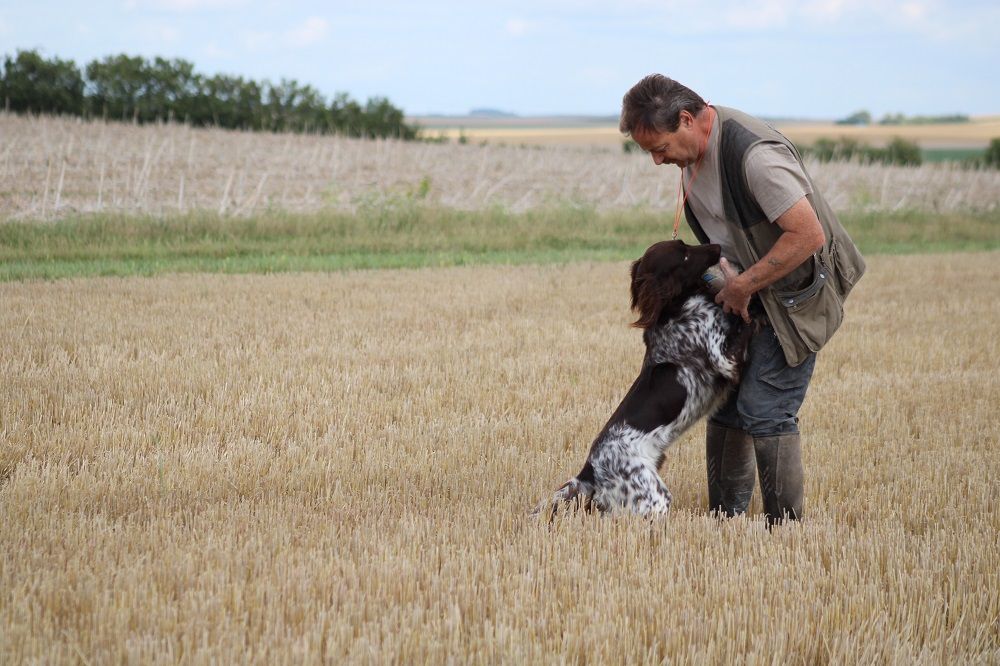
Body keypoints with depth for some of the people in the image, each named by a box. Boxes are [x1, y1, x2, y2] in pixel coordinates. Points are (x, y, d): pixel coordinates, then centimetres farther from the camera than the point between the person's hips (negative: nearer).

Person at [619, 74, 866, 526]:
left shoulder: (753, 154, -31)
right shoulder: (692, 150, -2)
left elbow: (808, 235, -32)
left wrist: (742, 286, -23)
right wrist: (724, 269, -4)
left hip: (795, 291, -9)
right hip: (747, 290, 9)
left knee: (764, 409, -11)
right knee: (724, 399, 10)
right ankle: (724, 519, 19)